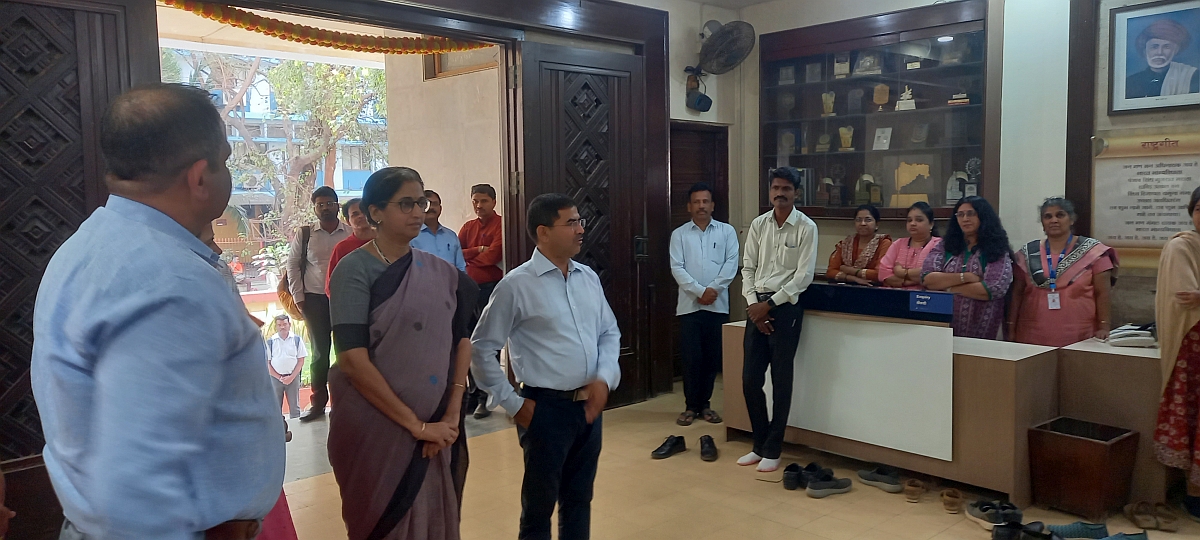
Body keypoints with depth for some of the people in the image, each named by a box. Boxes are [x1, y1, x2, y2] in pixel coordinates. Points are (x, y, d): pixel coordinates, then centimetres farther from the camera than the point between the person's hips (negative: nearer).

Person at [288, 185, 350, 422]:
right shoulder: (304, 234, 3)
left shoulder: (352, 233, -1)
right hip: (315, 300, 1)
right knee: (319, 352, 8)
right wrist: (298, 298, 4)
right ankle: (318, 402, 19)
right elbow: (293, 265, 8)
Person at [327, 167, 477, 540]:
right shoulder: (355, 270, -11)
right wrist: (415, 424, -16)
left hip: (436, 429, 5)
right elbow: (353, 359, -18)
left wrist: (451, 416, -7)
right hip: (376, 427, -4)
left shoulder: (440, 272, 4)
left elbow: (461, 341, 4)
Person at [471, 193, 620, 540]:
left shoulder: (589, 277, 6)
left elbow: (610, 332, 13)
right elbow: (481, 348, -7)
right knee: (539, 508, 11)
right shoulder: (517, 285, -11)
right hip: (547, 408, -5)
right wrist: (512, 403, -7)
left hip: (590, 405, 5)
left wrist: (605, 378, -3)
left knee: (579, 501, 19)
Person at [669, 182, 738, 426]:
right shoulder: (679, 234, 5)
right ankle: (691, 406, 10)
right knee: (691, 357, -1)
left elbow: (731, 263, -2)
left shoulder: (726, 231, 7)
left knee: (712, 357, 6)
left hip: (718, 304, 1)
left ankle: (704, 404, 18)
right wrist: (699, 291, -13)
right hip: (689, 304, -1)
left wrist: (713, 289, -13)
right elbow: (677, 268, -4)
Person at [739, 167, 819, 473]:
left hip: (786, 306, -4)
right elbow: (748, 267, 9)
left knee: (781, 381, 2)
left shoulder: (806, 228, -4)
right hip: (757, 306, 5)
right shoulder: (758, 225, 9)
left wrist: (771, 303, -12)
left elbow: (804, 276, -9)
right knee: (750, 380, 6)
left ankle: (772, 450, 14)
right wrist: (753, 303, -4)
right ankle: (760, 444, 23)